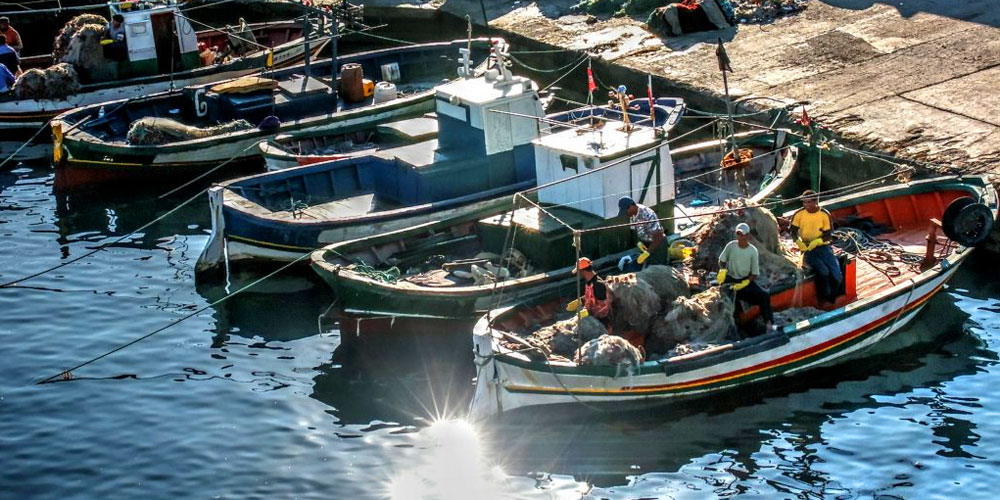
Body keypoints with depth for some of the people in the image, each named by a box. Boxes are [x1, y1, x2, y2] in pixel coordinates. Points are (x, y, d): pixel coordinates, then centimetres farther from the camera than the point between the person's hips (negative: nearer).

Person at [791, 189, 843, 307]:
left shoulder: (824, 214, -4)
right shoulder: (799, 214, -4)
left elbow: (828, 234, -4)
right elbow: (793, 231, 1)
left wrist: (818, 241, -23)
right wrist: (798, 241, -20)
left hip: (823, 247, 2)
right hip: (808, 250, -2)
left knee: (836, 276, -16)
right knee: (823, 271, -28)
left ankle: (830, 300, 12)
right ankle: (823, 300, -5)